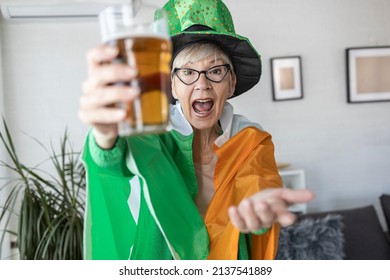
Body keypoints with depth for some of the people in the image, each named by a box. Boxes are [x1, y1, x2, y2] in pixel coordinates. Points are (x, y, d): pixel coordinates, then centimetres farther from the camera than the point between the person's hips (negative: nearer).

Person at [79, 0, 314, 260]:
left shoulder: (253, 142, -9)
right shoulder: (157, 130, -14)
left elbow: (258, 186, -26)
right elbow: (132, 154, -33)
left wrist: (259, 204, -46)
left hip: (231, 263, 1)